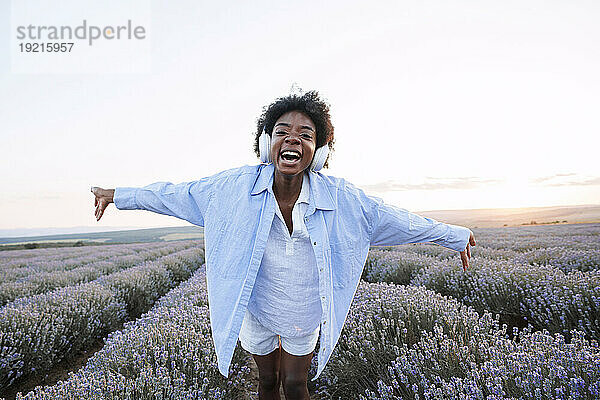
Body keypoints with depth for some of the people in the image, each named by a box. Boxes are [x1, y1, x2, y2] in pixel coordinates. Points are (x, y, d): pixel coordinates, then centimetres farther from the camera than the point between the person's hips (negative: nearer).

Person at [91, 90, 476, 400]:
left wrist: (453, 235, 1)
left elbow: (395, 219, -9)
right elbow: (178, 194, -6)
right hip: (256, 312, 1)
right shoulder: (238, 186, -19)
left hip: (306, 318, 0)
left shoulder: (341, 198, -20)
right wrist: (121, 195, 3)